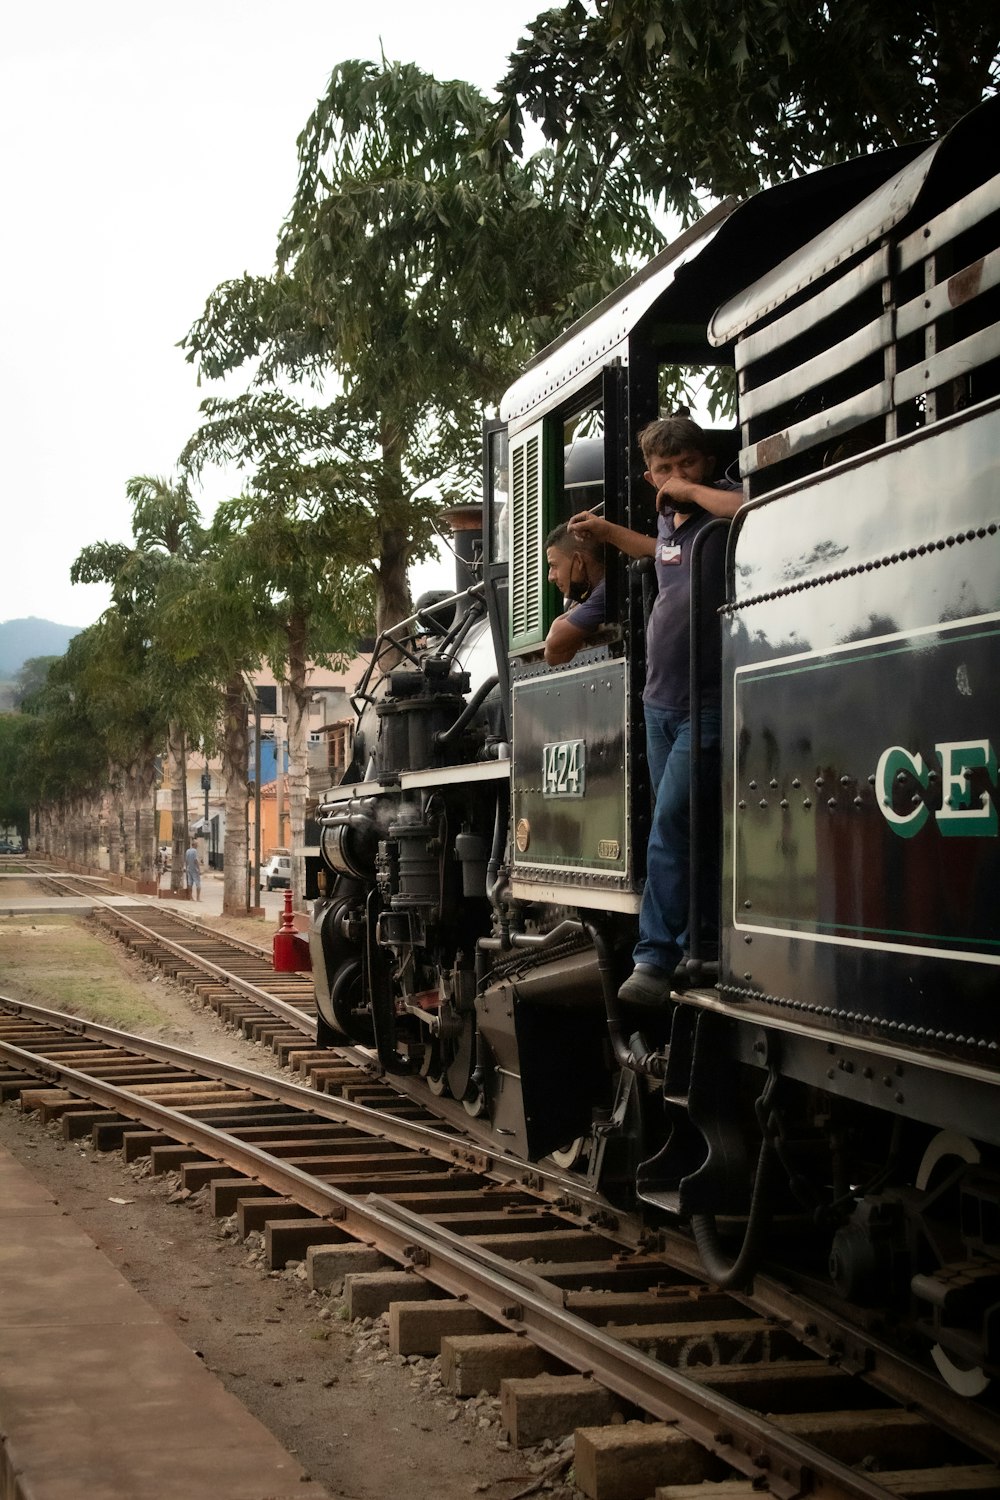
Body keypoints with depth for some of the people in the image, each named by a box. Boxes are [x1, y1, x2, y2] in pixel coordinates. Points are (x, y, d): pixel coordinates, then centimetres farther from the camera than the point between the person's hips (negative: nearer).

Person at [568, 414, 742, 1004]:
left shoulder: (721, 504, -11)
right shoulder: (669, 518, 12)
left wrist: (693, 490, -24)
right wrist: (607, 531, 31)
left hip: (705, 707, -8)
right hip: (660, 703, 8)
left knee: (672, 824, -13)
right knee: (685, 830, 11)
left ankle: (656, 957, -10)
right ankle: (698, 950, 17)